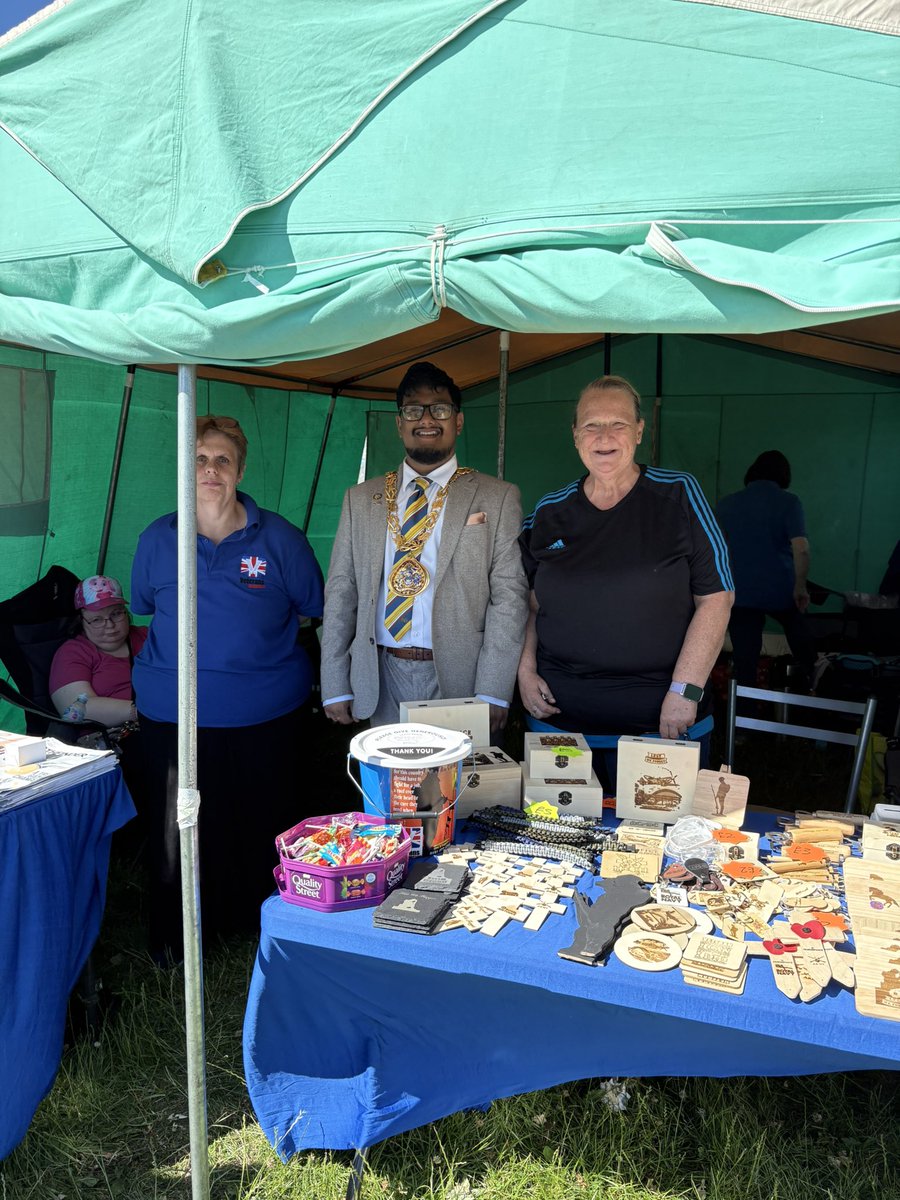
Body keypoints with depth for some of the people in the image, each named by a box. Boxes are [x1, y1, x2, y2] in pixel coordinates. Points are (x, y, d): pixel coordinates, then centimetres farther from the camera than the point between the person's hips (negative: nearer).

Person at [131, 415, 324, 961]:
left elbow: (314, 607, 7)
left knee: (264, 822, 12)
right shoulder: (157, 539, 3)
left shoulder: (279, 538, -3)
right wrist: (196, 636, 10)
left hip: (265, 713, -1)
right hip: (174, 713, 1)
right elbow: (145, 609, 18)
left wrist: (256, 630, 5)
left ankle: (267, 920, 33)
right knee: (181, 827, 11)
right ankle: (176, 933, 31)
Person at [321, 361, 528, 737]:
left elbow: (509, 596, -6)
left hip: (460, 679, -2)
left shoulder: (497, 498, 0)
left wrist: (493, 693, -13)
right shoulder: (361, 500, 9)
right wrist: (334, 686, 1)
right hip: (381, 682, 3)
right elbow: (341, 592, 7)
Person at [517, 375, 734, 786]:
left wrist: (685, 690, -10)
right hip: (559, 717, 3)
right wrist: (525, 671, 3)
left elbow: (716, 598, -5)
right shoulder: (548, 513, 7)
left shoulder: (679, 496, -3)